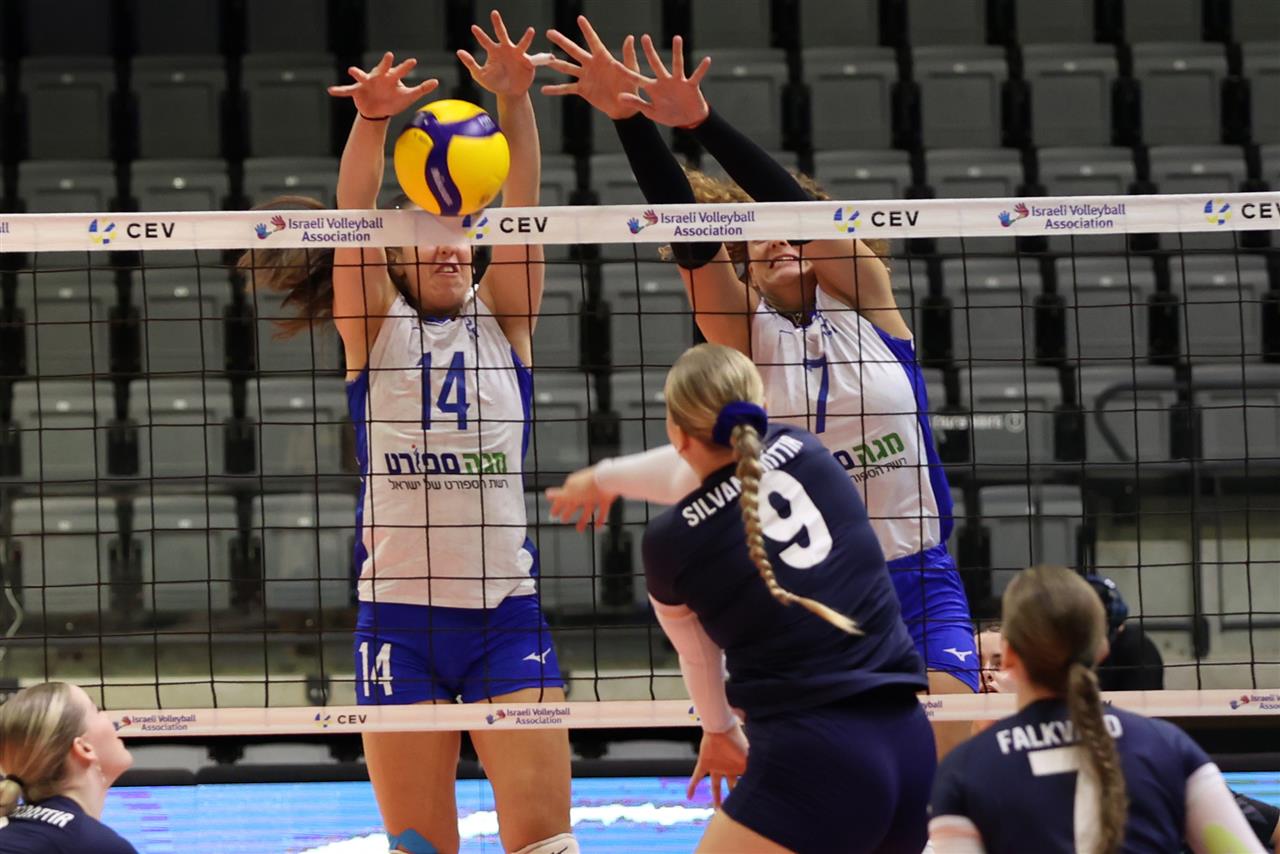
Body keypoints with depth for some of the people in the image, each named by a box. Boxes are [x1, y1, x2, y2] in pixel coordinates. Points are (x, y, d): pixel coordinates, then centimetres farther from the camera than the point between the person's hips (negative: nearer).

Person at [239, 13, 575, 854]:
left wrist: (515, 102, -21)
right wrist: (371, 120, -27)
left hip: (506, 611, 1)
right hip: (401, 617, -1)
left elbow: (522, 212, -5)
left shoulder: (503, 321, 10)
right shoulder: (375, 329, 6)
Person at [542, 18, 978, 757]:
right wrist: (629, 120, -27)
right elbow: (687, 234, -12)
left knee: (950, 771, -13)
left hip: (920, 588, -1)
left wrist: (700, 120, -26)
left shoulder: (865, 301, 2)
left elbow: (801, 208, -14)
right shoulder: (746, 334, 3)